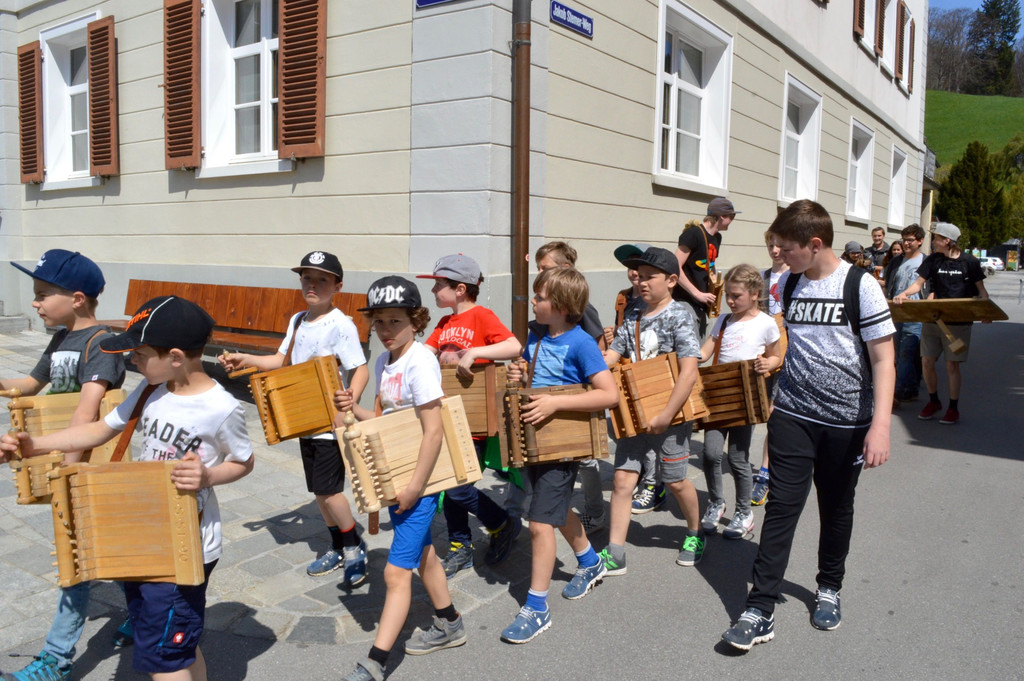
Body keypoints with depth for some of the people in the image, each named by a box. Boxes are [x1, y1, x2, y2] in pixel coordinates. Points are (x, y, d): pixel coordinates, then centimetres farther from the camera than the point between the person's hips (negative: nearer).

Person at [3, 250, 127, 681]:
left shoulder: (101, 342, -21)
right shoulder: (61, 339, 7)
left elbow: (87, 406, -32)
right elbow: (35, 382, 21)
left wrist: (67, 467, -36)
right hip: (66, 463, 8)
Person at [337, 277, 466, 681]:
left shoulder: (420, 362, -20)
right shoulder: (383, 363, 6)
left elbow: (433, 432, -23)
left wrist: (415, 487, -21)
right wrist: (354, 410, -4)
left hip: (420, 479, -9)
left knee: (397, 571, -5)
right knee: (421, 553, 22)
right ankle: (448, 626, 41)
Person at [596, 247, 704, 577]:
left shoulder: (680, 316, -12)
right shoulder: (633, 317, 6)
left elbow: (689, 371, -21)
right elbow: (609, 358, 4)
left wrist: (666, 415, -24)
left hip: (672, 413, -5)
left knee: (675, 481, 10)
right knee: (622, 478, 0)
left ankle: (695, 534, 37)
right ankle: (614, 554, 8)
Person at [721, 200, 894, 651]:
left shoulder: (860, 286, -10)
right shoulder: (788, 283, 4)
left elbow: (883, 361, -12)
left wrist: (880, 426, -18)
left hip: (846, 422, -3)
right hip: (792, 414, 3)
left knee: (836, 510, 14)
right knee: (781, 507, -2)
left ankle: (829, 589, 36)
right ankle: (760, 612, 1)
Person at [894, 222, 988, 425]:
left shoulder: (969, 262, -2)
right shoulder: (933, 260, 5)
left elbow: (981, 290, 3)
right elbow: (919, 283, 2)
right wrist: (904, 294, -18)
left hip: (959, 321, -3)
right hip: (932, 319, 3)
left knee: (952, 365, -2)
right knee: (926, 363, 4)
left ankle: (953, 408, 13)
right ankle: (934, 401, 25)